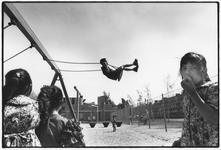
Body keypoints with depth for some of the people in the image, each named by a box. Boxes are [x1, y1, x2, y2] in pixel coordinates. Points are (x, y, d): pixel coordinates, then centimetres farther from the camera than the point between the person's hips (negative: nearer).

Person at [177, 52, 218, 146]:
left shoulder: (214, 88, -10)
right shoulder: (187, 94, 7)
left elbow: (214, 120, -23)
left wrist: (192, 92, -21)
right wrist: (182, 140, 16)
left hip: (209, 144, -5)